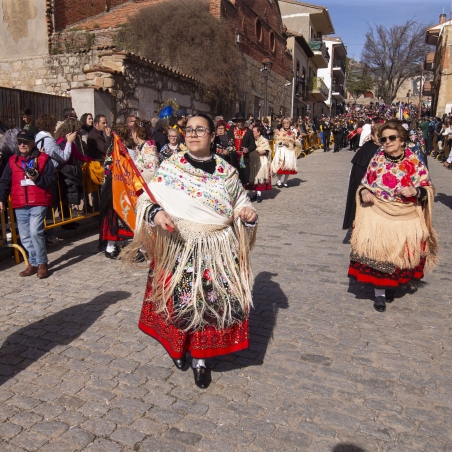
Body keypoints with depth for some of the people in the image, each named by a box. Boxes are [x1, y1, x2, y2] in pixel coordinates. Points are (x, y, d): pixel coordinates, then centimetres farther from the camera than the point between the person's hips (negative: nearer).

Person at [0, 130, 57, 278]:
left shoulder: (43, 158, 1)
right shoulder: (12, 161, 12)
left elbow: (53, 180, -3)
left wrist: (38, 178, -18)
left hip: (38, 203, -5)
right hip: (20, 205, 5)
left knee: (35, 232, -17)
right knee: (25, 236, 8)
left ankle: (42, 263, -2)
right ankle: (33, 263, 22)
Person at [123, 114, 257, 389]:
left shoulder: (227, 171, 5)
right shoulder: (170, 166, -1)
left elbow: (241, 201, 16)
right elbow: (149, 199, -6)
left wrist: (248, 213, -6)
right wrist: (156, 212, -28)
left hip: (219, 251, 2)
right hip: (179, 248, -1)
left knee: (216, 302, 4)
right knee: (180, 301, 6)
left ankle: (201, 358, 27)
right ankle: (177, 347, 38)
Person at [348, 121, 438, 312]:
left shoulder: (415, 162, -4)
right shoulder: (377, 160, 0)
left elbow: (428, 189, -1)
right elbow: (365, 183, 10)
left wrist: (415, 191, -21)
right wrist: (364, 191, -11)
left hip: (406, 218, 0)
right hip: (378, 214, 0)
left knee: (401, 253, 10)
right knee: (377, 253, 0)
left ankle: (392, 285, 37)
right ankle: (379, 293, 17)